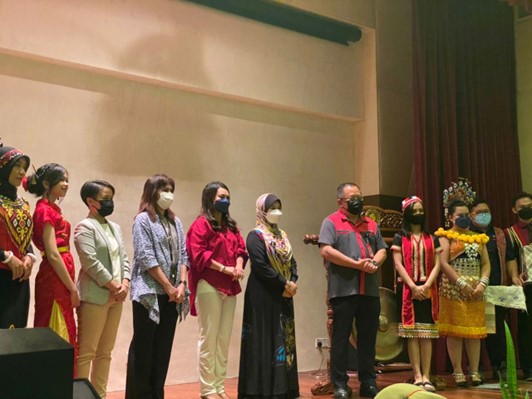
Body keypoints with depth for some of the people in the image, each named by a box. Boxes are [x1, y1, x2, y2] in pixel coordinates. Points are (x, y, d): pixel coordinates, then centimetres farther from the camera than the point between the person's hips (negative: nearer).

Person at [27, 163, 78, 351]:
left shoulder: (52, 209, 15)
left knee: (60, 337, 15)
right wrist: (73, 288, -14)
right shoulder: (45, 210, -12)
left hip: (60, 280, 9)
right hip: (54, 281, -9)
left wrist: (71, 285, 15)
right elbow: (53, 255, -18)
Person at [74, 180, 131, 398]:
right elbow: (91, 262, -16)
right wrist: (115, 286, -12)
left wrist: (124, 284, -2)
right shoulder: (85, 227, -7)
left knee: (105, 351, 12)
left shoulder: (115, 227, 17)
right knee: (86, 352, -4)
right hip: (95, 297, -7)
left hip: (116, 296, 8)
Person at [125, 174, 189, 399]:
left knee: (163, 346, 10)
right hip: (150, 293, -6)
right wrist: (169, 287, -13)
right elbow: (146, 258, -13)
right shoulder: (143, 220, -5)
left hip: (172, 294, 6)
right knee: (143, 346, 0)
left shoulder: (175, 222, 15)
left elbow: (183, 255, 11)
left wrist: (181, 284, -4)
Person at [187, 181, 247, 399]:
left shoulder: (231, 226, 19)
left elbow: (240, 248, 14)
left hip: (229, 287, 7)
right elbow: (198, 255, -14)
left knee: (224, 339, 10)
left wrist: (239, 266, -6)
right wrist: (224, 269, -16)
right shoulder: (201, 224, -4)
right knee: (209, 338, -3)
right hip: (209, 287, -7)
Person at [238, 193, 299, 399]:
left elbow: (292, 262, 13)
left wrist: (293, 282, -5)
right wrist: (285, 284, -15)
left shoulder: (282, 235, 16)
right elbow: (261, 267, -18)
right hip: (264, 296, -8)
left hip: (283, 296, 8)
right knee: (266, 340, -5)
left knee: (285, 338, 9)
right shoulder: (255, 236, -8)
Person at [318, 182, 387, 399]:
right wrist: (357, 264, -14)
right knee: (341, 338, 1)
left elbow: (382, 250, 18)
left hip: (370, 291, 5)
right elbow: (326, 251, -13)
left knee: (368, 338, 10)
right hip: (343, 290, -5)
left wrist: (375, 262, -6)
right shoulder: (331, 222, -1)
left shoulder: (371, 224, 18)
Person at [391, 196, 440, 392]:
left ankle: (426, 376, 1)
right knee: (412, 333, -3)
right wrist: (413, 286, -12)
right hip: (408, 289, -2)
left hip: (427, 290, 2)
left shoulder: (432, 239, 12)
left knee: (426, 334, -1)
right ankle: (417, 376, 1)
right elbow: (398, 264, -3)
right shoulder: (400, 238, 5)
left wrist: (426, 285, -10)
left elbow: (437, 265, 5)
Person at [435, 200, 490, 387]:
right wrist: (462, 283, -16)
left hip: (476, 289, 4)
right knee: (455, 330, -2)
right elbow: (443, 263, -10)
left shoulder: (479, 238, 15)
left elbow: (486, 264, 10)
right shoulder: (446, 237, 1)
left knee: (475, 330, 5)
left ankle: (475, 371, 11)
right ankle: (458, 372, 4)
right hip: (453, 288, -4)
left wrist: (482, 283, -8)